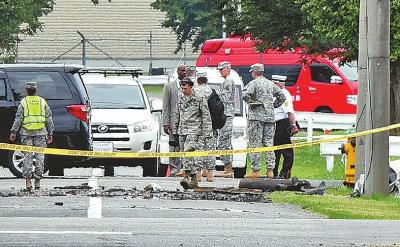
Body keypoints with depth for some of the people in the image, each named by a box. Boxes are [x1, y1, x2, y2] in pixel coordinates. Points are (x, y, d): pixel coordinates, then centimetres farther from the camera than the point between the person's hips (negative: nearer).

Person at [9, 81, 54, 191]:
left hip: (26, 133, -1)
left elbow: (18, 119, -3)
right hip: (40, 132, 1)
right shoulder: (42, 102, 7)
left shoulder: (23, 102, 0)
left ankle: (28, 181, -6)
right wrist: (50, 133, 13)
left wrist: (13, 132, 3)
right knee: (39, 157, 5)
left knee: (27, 157, 1)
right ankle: (37, 182, 5)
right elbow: (49, 119, 8)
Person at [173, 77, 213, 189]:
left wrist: (208, 132, -10)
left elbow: (206, 116, -5)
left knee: (188, 151, -22)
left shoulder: (199, 98, -6)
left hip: (194, 129, -7)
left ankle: (187, 175, -27)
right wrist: (175, 129, 24)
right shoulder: (181, 97, 12)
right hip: (182, 130, 7)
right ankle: (194, 177, 11)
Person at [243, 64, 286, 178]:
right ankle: (270, 170, 3)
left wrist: (251, 103, -5)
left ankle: (256, 170, -7)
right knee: (268, 144, 7)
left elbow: (245, 95, -21)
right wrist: (273, 106, 15)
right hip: (270, 117, 6)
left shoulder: (253, 83, -5)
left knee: (255, 143, -4)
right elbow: (282, 96, 14)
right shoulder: (271, 84, 13)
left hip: (256, 116, -6)